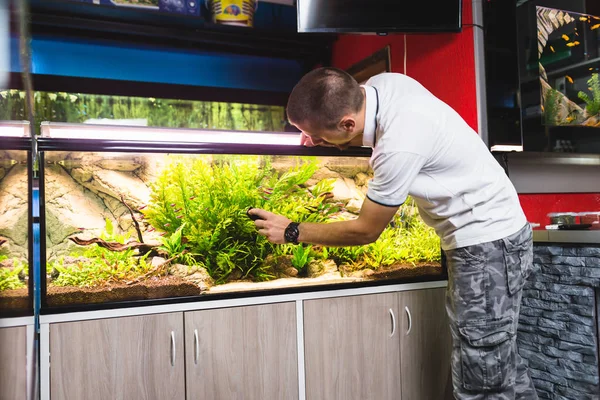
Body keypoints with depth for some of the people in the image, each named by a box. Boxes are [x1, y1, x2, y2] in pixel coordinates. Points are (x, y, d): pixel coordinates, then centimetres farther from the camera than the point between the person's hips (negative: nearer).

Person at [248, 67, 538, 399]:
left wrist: (292, 232, -9)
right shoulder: (380, 82, -8)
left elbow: (365, 232, -19)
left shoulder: (399, 147, -32)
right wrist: (319, 135, 1)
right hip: (490, 230, 9)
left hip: (489, 241, -9)